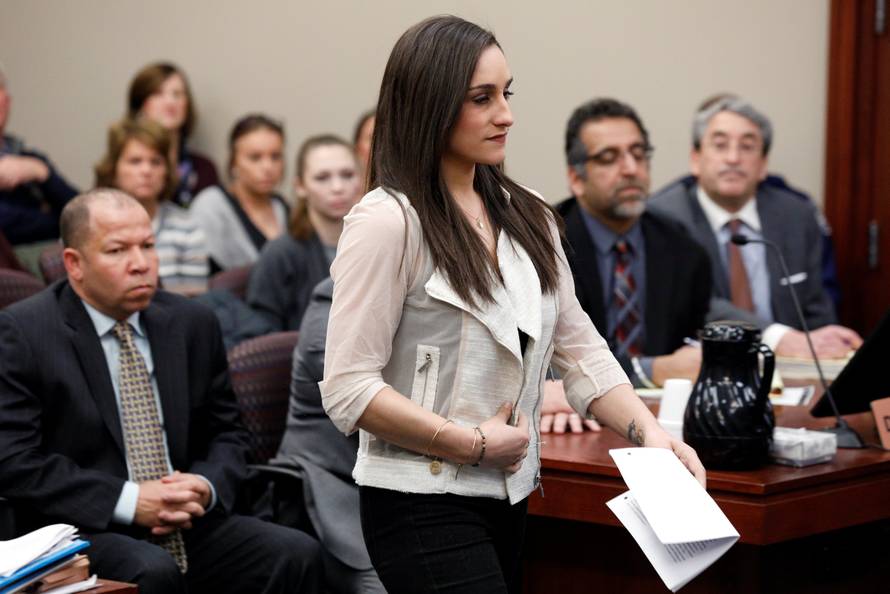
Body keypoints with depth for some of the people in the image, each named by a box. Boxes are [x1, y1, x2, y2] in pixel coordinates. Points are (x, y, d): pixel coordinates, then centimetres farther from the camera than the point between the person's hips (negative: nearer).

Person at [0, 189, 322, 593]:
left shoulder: (193, 323, 11)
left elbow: (226, 433, 18)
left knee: (297, 553, -20)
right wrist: (129, 502, -17)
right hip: (83, 531, -4)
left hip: (188, 527, 5)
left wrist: (207, 488, -6)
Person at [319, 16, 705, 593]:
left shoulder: (527, 216, 9)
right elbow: (348, 388, -16)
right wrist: (474, 443, -15)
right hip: (424, 506, -7)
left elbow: (579, 347, 8)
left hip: (508, 497, 7)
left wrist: (646, 428, -8)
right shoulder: (387, 221, -13)